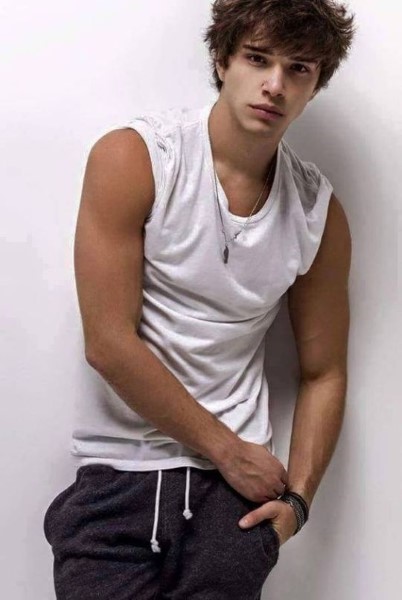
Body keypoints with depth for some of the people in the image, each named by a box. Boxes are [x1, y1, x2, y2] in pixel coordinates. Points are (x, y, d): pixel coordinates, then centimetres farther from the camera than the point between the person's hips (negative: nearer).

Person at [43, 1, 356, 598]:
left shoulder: (320, 212, 2)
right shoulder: (131, 158, -9)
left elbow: (323, 374, 10)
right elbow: (108, 344, -13)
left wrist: (297, 497, -4)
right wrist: (226, 449, -8)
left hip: (235, 484, 2)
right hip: (117, 478, -2)